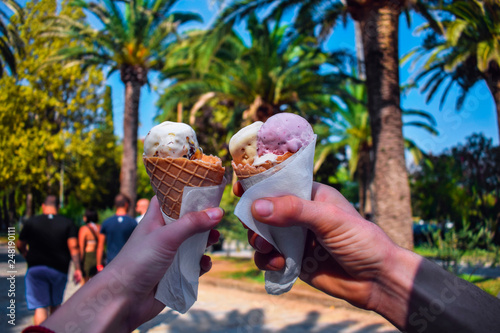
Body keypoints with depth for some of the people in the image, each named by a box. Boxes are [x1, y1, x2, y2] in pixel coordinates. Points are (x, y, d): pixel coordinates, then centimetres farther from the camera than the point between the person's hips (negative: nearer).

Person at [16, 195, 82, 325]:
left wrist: (28, 256, 29)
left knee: (40, 307, -2)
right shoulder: (68, 223, -1)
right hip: (59, 269, 1)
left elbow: (20, 245, 9)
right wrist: (77, 269, -9)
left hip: (36, 269, -1)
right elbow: (73, 247, -9)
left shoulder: (31, 222, 0)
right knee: (56, 305, 18)